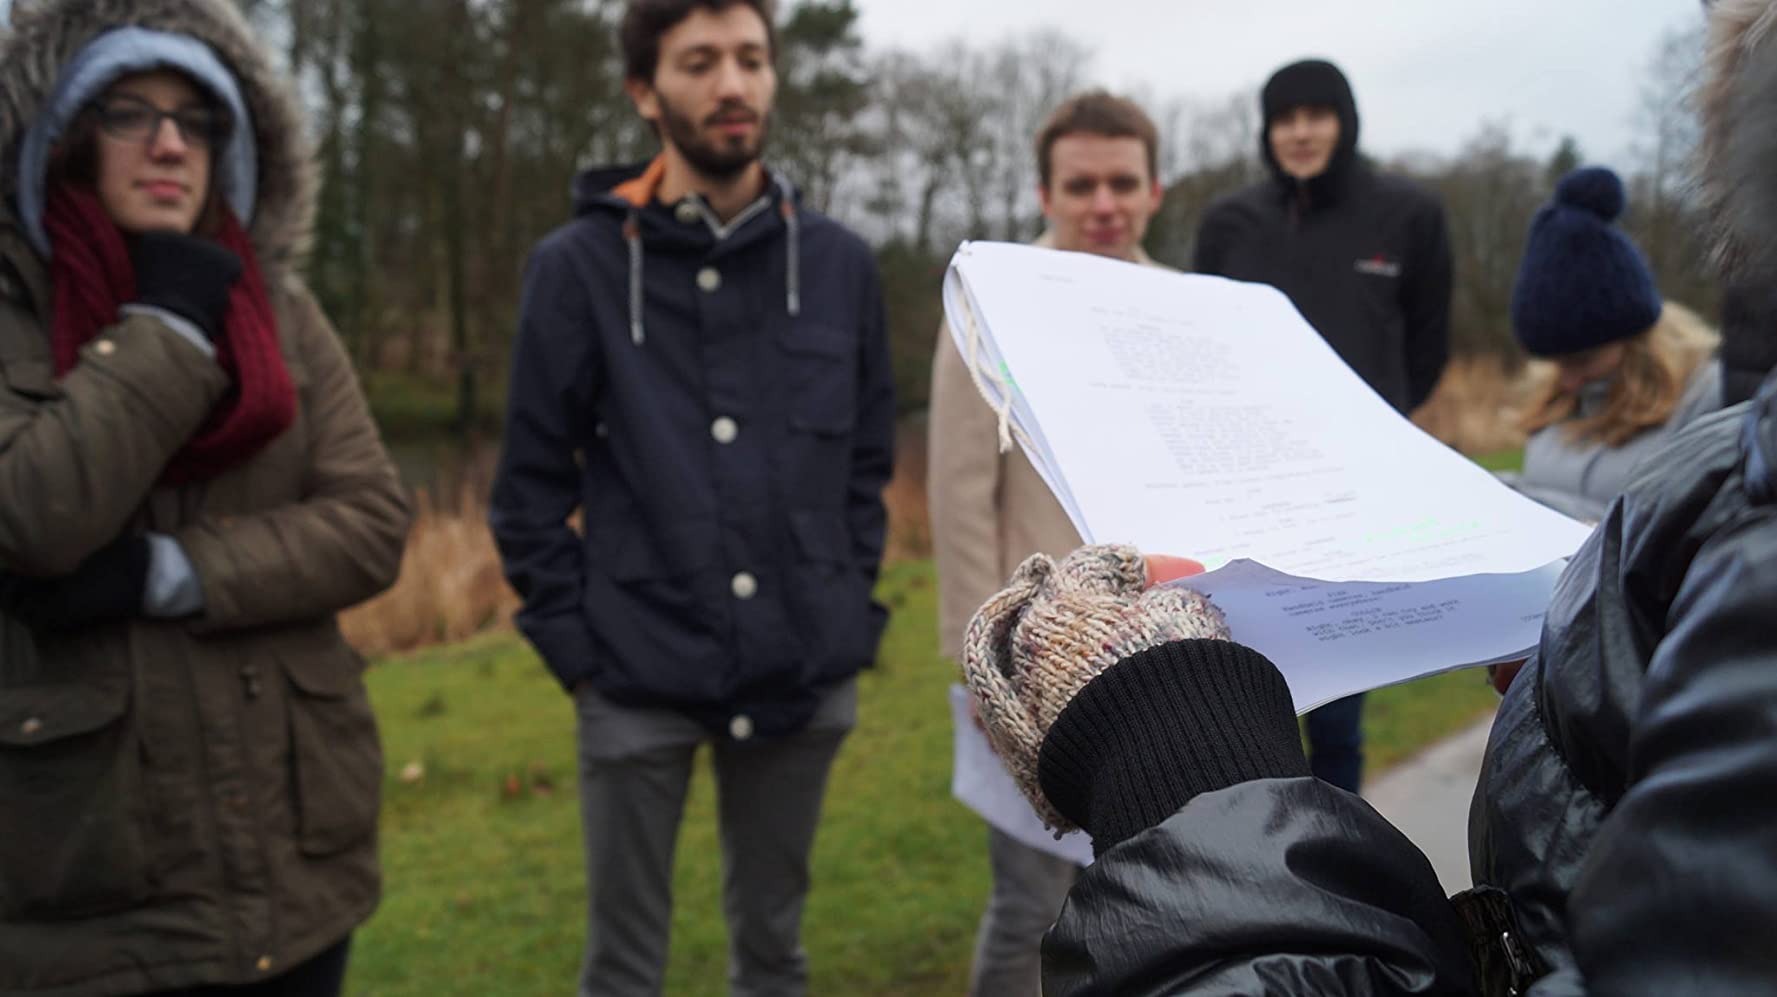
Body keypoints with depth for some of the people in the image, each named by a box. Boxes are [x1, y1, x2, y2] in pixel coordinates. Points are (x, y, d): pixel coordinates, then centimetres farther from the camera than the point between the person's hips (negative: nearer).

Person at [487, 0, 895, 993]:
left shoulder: (841, 263, 2)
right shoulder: (580, 265, -6)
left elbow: (869, 459, 9)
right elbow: (532, 485, -2)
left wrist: (852, 612, 3)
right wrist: (575, 645, -6)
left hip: (803, 677, 2)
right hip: (639, 682, -2)